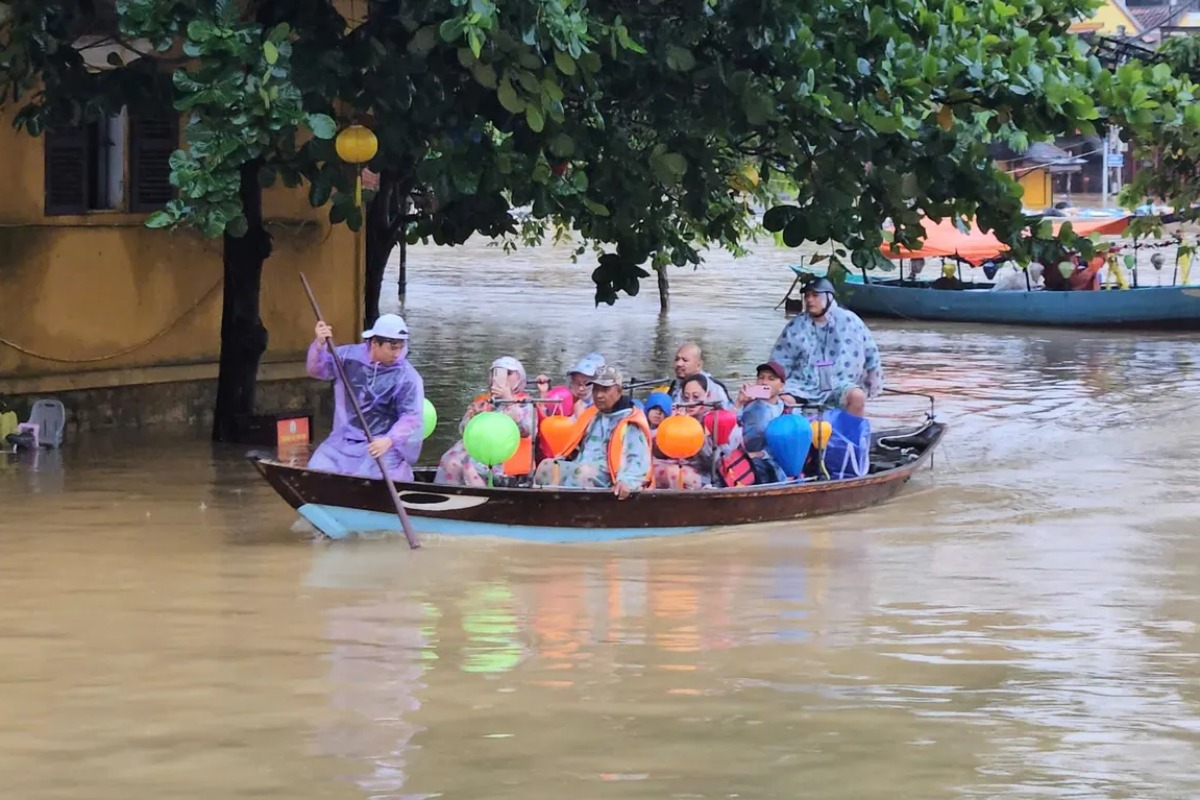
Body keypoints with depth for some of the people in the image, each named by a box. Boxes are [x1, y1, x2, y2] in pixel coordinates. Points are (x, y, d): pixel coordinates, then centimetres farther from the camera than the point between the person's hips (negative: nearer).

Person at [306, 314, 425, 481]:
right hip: (343, 442, 3)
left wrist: (389, 440, -31)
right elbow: (318, 370, 7)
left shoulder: (408, 378, -8)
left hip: (381, 444, -3)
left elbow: (411, 417, -13)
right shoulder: (349, 355, 3)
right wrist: (320, 344, -14)